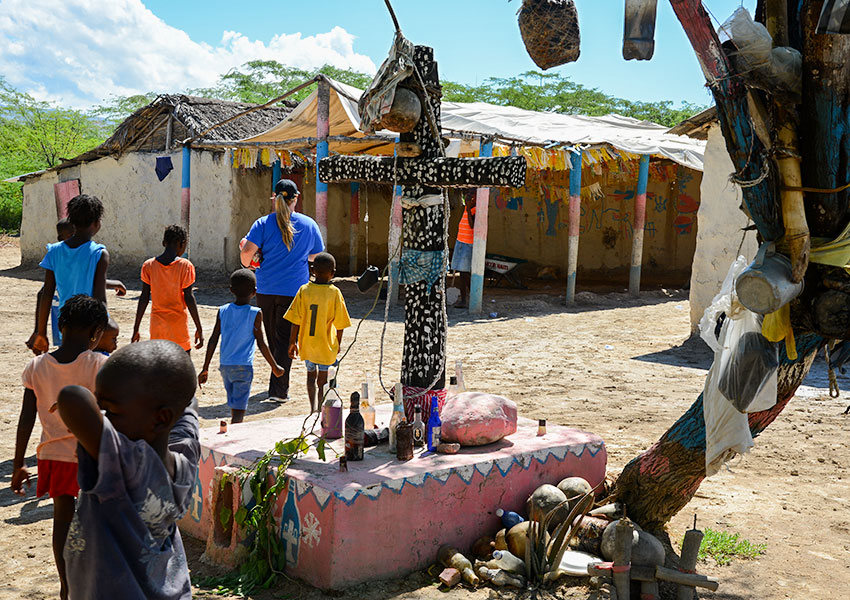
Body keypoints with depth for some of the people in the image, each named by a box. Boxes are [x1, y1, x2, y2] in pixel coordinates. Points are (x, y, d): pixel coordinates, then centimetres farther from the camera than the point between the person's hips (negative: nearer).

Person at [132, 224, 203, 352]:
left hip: (157, 325, 3)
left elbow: (144, 298, 0)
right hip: (179, 325, -3)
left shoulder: (148, 265, 0)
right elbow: (189, 298, -11)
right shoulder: (185, 265, -8)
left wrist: (136, 328, 5)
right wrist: (199, 328, -6)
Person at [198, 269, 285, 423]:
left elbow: (213, 341, 2)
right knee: (239, 408, -5)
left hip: (225, 365, 5)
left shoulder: (223, 311, 2)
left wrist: (205, 369, 7)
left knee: (234, 403, 22)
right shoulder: (255, 314, -8)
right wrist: (274, 366, 4)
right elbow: (261, 344, -7)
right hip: (244, 367, -5)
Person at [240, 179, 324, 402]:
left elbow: (246, 253, -12)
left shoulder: (263, 224, -2)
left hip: (265, 289, 1)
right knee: (285, 339, 1)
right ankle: (278, 389, -6)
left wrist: (248, 263, 9)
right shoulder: (309, 224, 2)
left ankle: (279, 383, 30)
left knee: (273, 338, 16)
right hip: (294, 290, -1)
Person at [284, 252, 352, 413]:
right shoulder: (335, 293, -11)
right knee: (322, 378, 12)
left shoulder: (304, 290, -6)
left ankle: (313, 406, 9)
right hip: (326, 345, -2)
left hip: (306, 344, 2)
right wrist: (338, 344, 8)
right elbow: (339, 324, -7)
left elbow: (295, 321, -4)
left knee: (311, 374, 20)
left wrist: (293, 342, 6)